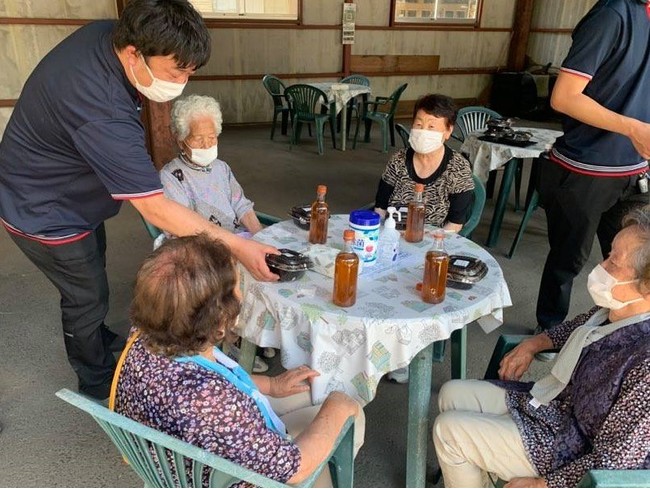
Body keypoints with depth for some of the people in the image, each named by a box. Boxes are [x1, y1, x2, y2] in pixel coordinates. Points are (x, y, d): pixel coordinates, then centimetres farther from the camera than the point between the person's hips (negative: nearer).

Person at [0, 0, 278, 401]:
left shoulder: (107, 33, -15)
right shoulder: (104, 116, -43)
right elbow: (155, 209, -39)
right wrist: (238, 247, -37)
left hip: (65, 188, 9)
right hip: (47, 214, -8)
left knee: (92, 269, 26)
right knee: (88, 296, 10)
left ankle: (98, 339, 53)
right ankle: (98, 383, 36)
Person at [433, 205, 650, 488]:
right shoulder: (615, 309, -10)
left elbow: (612, 461, -24)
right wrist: (535, 343, 3)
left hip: (569, 450, -8)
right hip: (555, 402, 8)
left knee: (447, 429, -10)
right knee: (452, 394, 7)